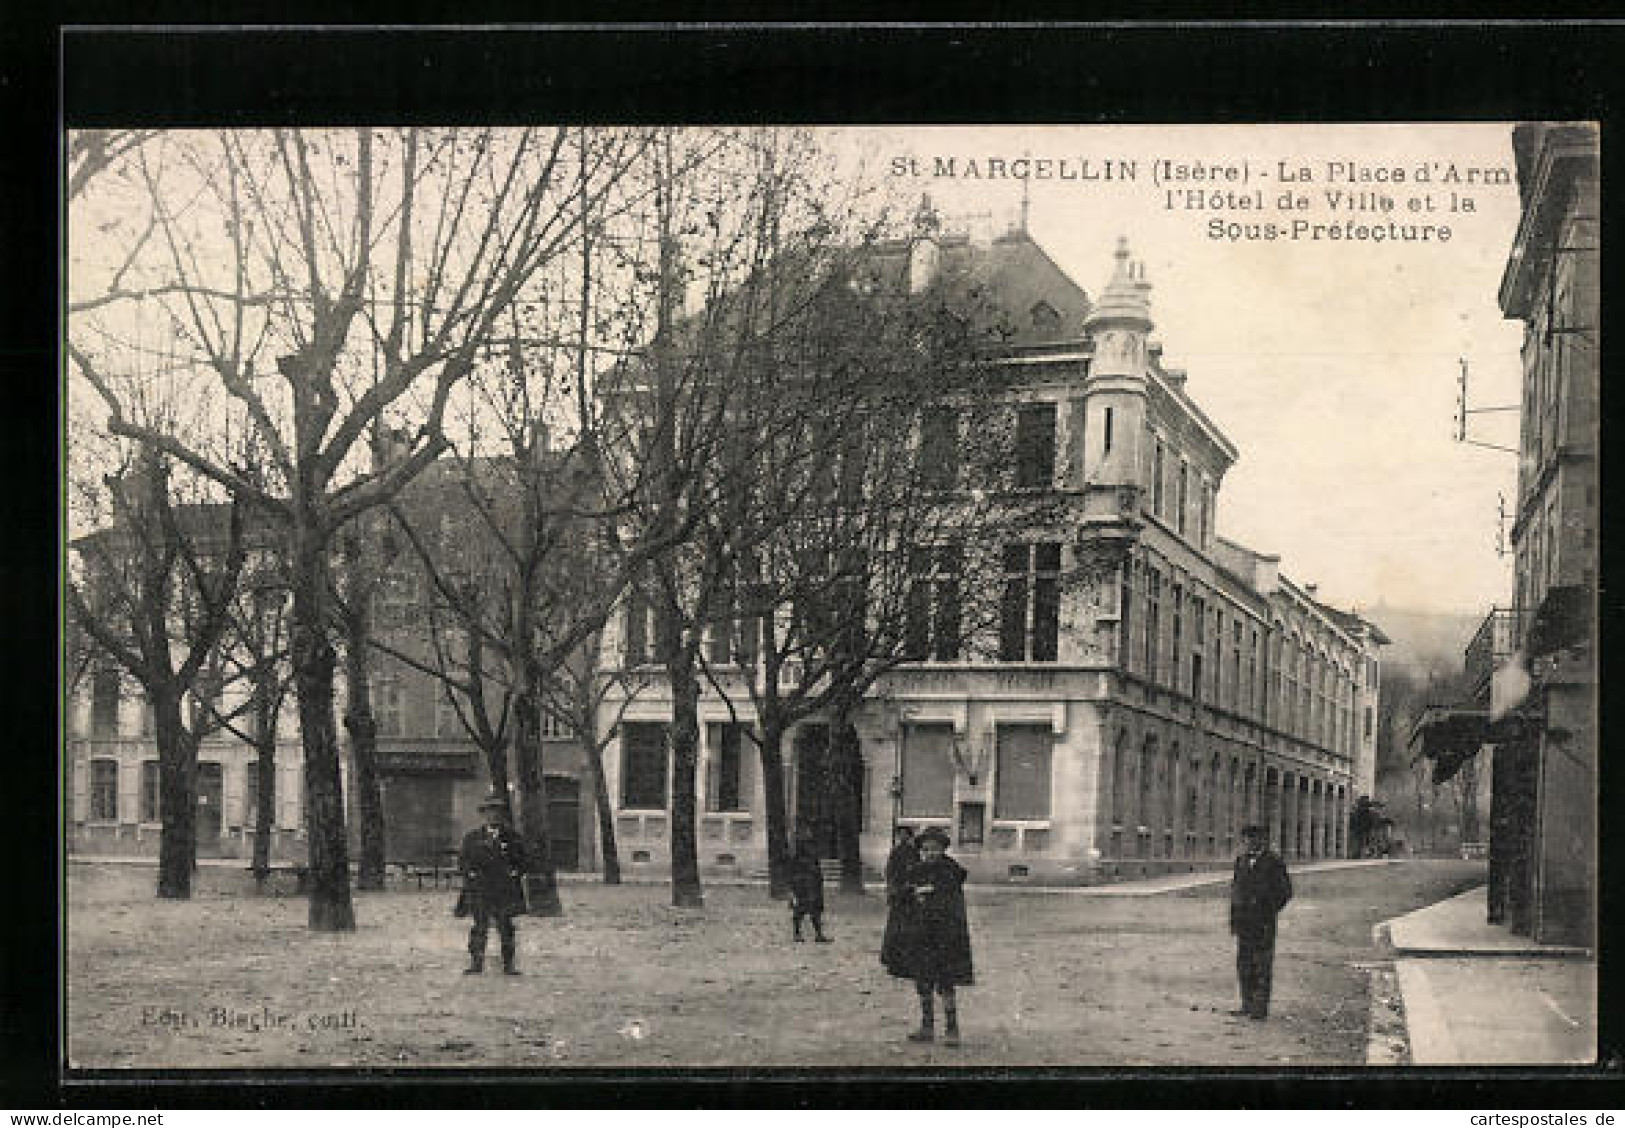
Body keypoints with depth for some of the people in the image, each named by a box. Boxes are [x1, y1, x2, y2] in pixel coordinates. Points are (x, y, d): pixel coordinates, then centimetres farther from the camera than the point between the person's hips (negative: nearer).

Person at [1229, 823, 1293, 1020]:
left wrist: (1269, 912, -7)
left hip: (1263, 922, -6)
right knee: (1244, 964, 6)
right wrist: (1233, 918, 12)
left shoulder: (1273, 862, -4)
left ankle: (1261, 1007, 1)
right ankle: (1247, 1005, 13)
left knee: (1262, 965, -3)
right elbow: (1235, 889, 18)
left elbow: (1285, 891, -2)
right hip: (1244, 920, 6)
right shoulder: (1241, 861, 13)